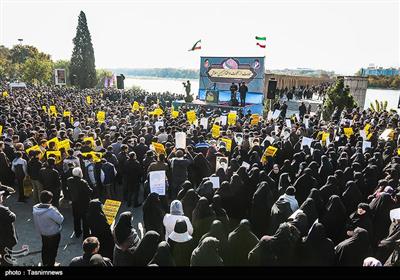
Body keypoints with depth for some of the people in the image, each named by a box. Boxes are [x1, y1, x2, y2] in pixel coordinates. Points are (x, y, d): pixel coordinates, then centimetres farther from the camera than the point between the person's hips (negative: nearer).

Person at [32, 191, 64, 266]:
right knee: (52, 249, 16)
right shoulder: (51, 210, -34)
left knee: (45, 248, 27)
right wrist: (56, 211, -12)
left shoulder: (35, 208, -13)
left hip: (42, 233, 6)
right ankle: (51, 264, 33)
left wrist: (40, 230, 15)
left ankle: (44, 263, 46)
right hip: (53, 234, -6)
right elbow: (61, 220, -25)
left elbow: (36, 222, 1)